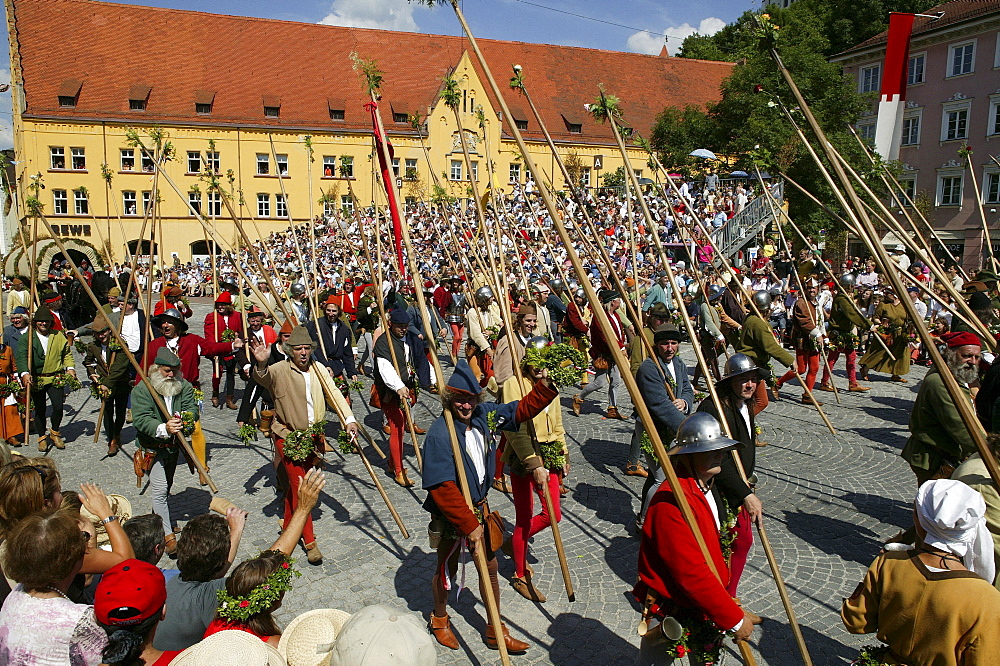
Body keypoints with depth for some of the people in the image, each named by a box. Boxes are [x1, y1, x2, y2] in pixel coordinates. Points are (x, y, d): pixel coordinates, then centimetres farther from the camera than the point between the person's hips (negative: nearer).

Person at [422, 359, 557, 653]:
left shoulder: (486, 415, -8)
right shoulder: (439, 435, -27)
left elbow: (521, 410, 5)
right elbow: (442, 489, -28)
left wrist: (544, 388, -12)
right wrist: (469, 525, -25)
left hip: (479, 507, 6)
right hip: (450, 514, -6)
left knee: (490, 566, 16)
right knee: (447, 569, 16)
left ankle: (496, 632, 34)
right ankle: (440, 620, 45)